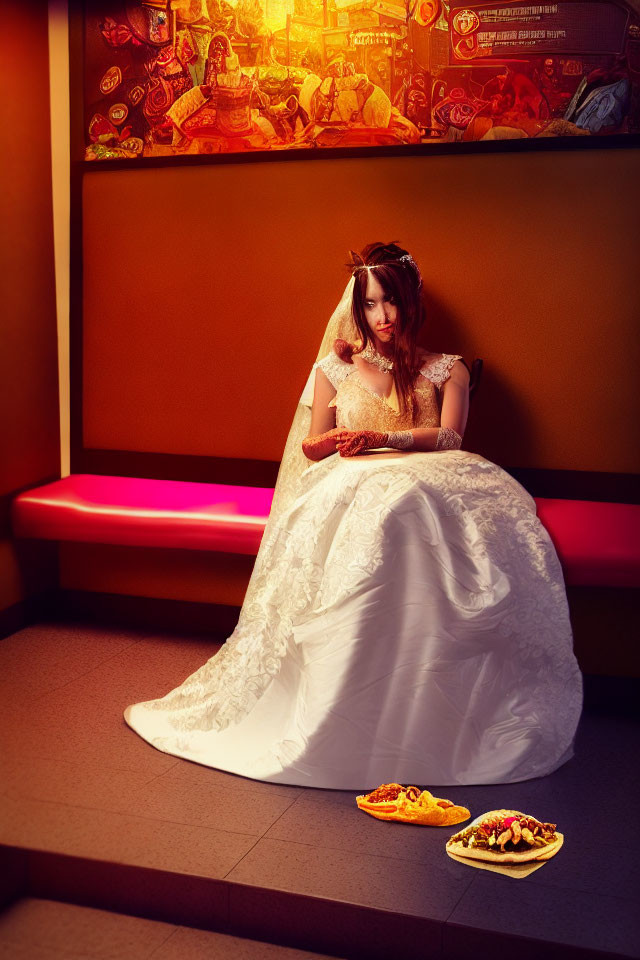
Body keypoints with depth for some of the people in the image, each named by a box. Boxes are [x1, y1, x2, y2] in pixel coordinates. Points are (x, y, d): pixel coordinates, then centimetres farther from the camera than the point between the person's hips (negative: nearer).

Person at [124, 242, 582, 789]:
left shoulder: (446, 370, 21)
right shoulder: (336, 367, 24)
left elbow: (449, 437, 4)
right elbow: (312, 447, 20)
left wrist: (378, 438, -11)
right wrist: (330, 444, -6)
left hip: (427, 481, 0)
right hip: (350, 483, 0)